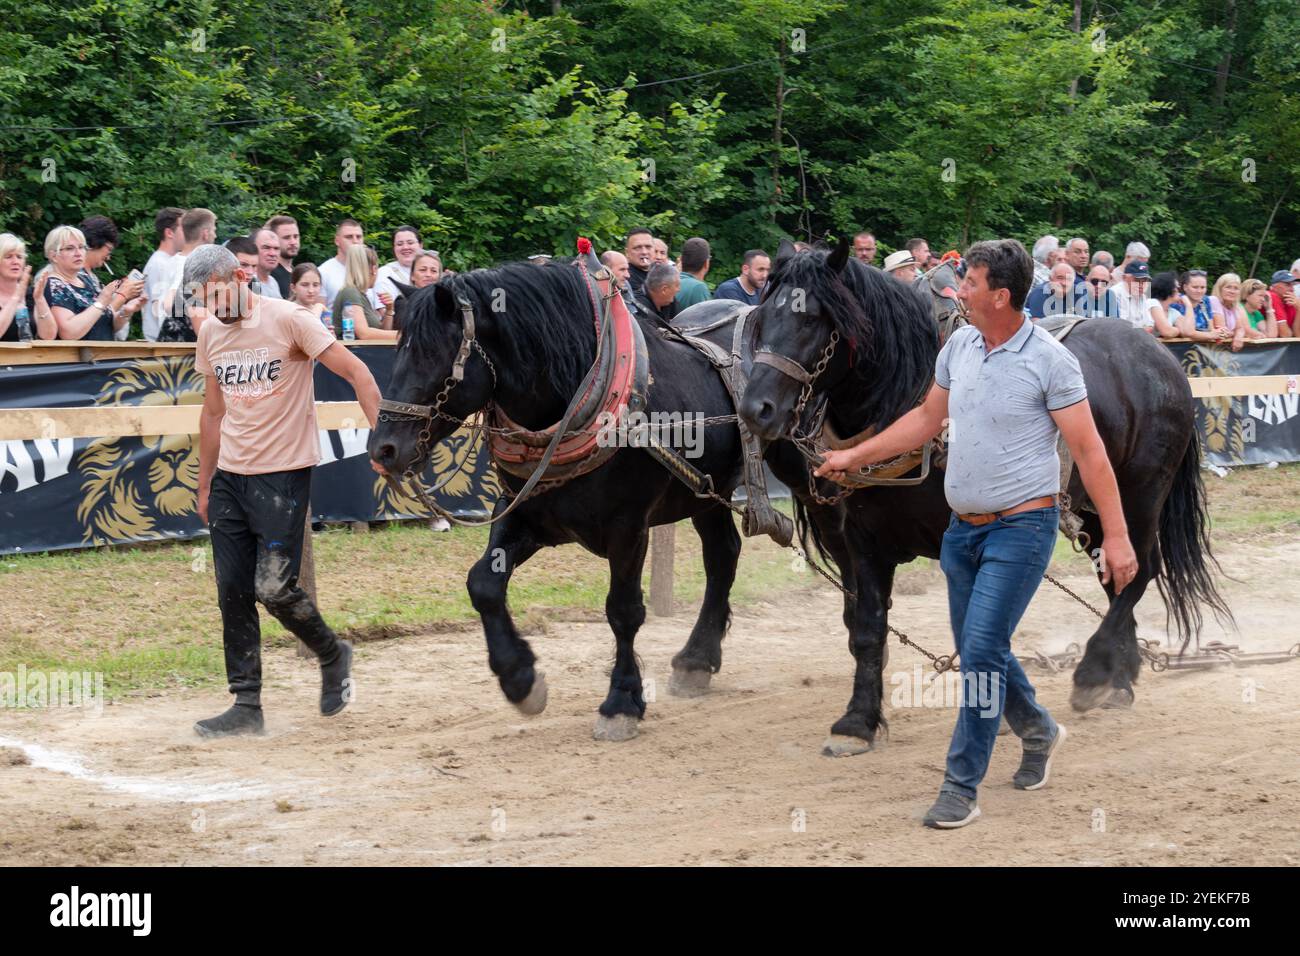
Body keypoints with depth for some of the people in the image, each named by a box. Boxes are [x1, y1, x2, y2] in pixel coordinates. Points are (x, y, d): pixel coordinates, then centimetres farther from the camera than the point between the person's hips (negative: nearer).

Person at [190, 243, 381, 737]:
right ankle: (246, 706, 10)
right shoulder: (211, 333, 8)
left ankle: (332, 654, 16)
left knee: (273, 588, -12)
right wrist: (205, 485, 20)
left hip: (284, 473, -6)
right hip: (230, 475, 6)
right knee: (233, 594, 3)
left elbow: (356, 373, -14)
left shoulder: (288, 320, -12)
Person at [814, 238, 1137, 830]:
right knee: (978, 650, 15)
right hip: (963, 529, 7)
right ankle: (1039, 732, 41)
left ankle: (961, 789, -7)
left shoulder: (1049, 360, -14)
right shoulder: (959, 345, 6)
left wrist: (1116, 536, -15)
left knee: (982, 650, -13)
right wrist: (855, 456, 21)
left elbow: (1088, 451, -12)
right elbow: (928, 418, 20)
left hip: (1022, 526, -7)